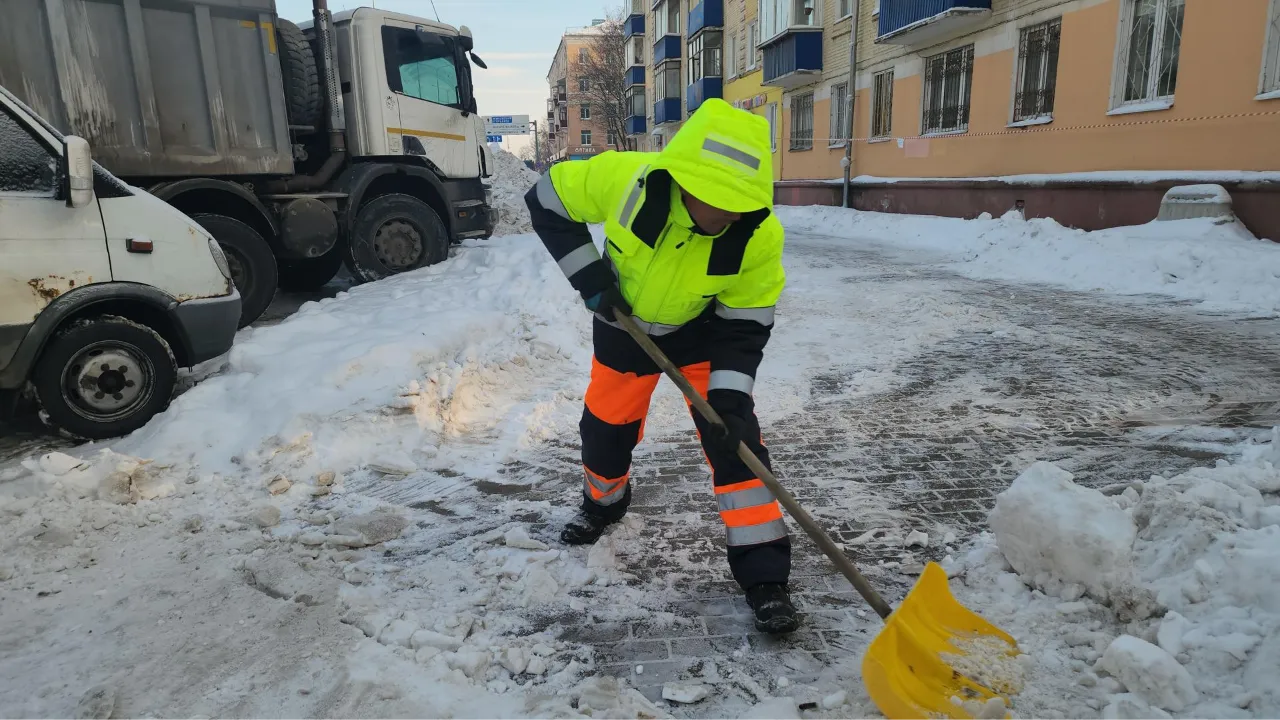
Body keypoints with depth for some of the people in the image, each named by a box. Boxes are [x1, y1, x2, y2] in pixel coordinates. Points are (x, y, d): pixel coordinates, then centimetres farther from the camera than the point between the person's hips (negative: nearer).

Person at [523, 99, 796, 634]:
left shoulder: (760, 235, -30)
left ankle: (763, 572, -2)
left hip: (703, 331, -1)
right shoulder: (623, 178, -32)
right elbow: (547, 199, -15)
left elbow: (745, 324, -19)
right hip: (625, 326, 1)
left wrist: (727, 395, -30)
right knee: (606, 426, 14)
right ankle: (602, 502, 48)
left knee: (733, 434, -12)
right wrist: (589, 276, -22)